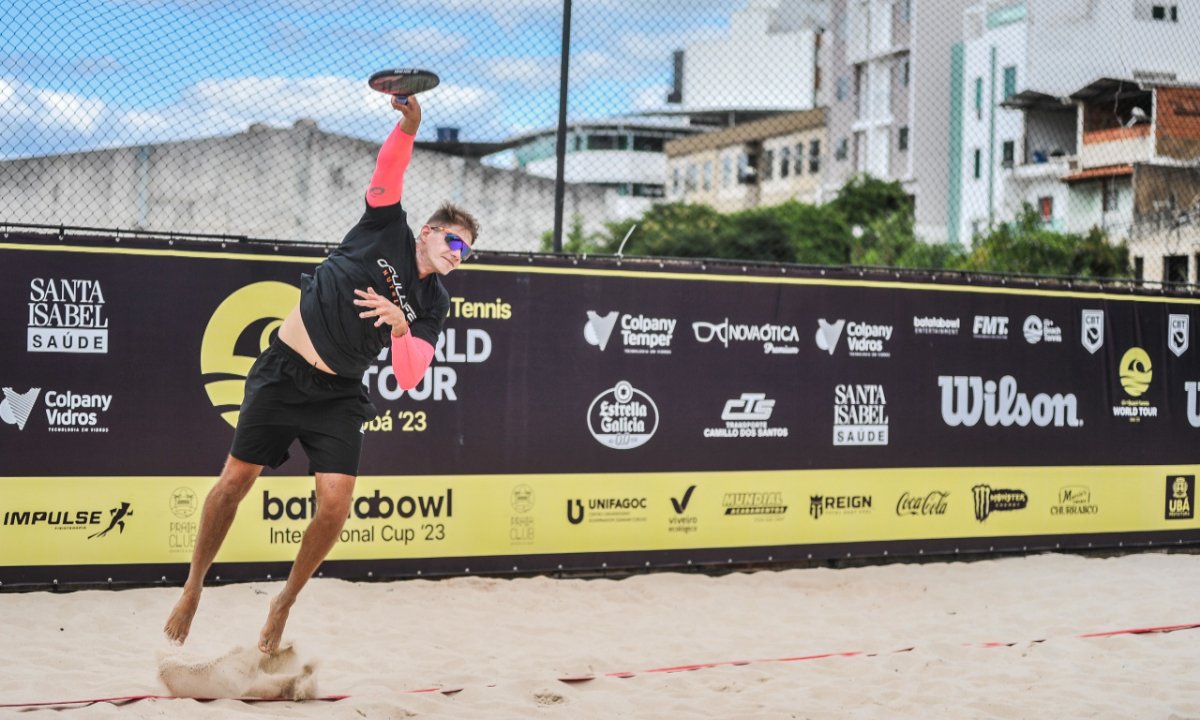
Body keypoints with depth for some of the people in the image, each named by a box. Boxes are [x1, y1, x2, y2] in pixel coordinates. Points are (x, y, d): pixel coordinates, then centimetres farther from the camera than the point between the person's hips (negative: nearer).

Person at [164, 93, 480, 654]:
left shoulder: (433, 306, 2)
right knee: (235, 482, 0)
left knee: (335, 506, -12)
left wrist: (400, 325, -24)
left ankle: (285, 602, 11)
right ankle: (194, 588, 20)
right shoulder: (386, 228, -3)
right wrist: (409, 124, -38)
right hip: (282, 373, -2)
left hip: (337, 396, 2)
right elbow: (389, 169, -20)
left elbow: (408, 378, -7)